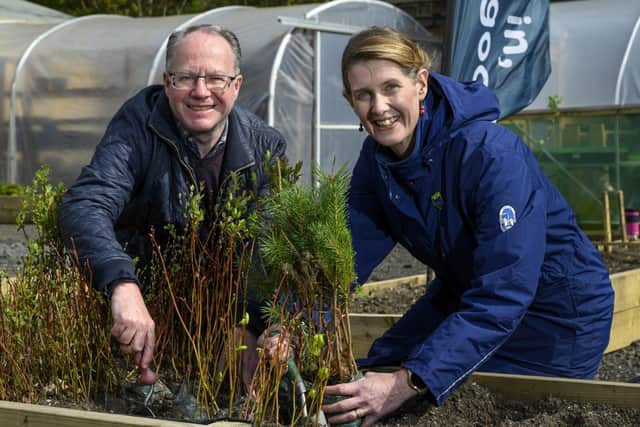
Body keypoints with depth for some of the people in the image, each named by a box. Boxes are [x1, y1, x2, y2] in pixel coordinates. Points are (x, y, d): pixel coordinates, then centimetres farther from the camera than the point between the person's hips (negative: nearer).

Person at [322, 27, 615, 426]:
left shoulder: (492, 154, -34)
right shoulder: (377, 156, -11)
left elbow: (502, 296, -40)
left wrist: (409, 383, -49)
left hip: (555, 314, -6)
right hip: (462, 296, 6)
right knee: (373, 375, 2)